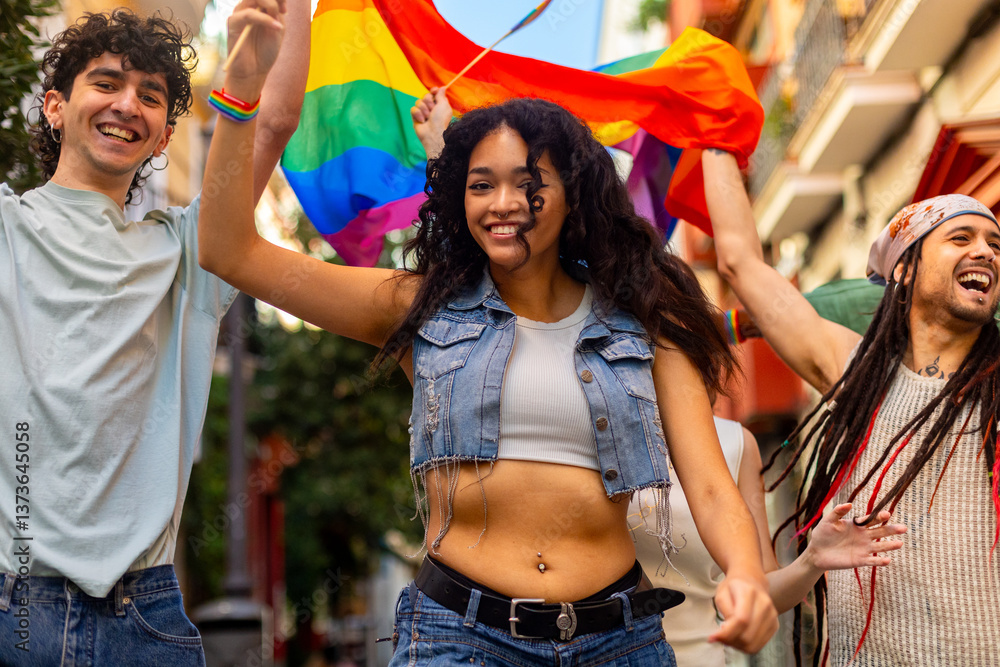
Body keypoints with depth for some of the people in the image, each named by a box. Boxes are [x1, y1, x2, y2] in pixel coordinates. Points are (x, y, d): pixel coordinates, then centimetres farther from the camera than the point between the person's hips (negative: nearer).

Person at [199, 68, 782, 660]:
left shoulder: (644, 329, 6)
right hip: (457, 633, 0)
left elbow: (710, 487, -2)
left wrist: (747, 575, -24)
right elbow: (232, 252, 1)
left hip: (616, 636, 1)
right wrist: (242, 94, -8)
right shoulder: (423, 309, 6)